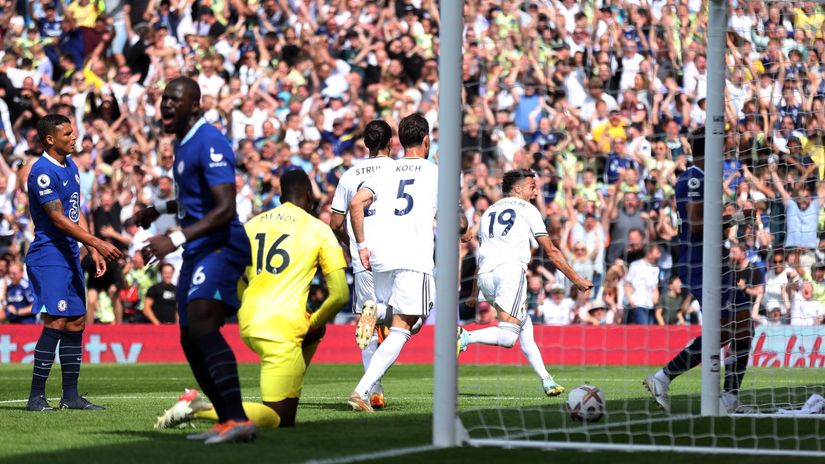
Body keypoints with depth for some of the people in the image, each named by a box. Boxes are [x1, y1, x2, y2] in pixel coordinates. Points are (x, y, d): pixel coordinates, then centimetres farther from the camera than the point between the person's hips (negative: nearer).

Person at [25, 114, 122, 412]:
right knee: (55, 323, -16)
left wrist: (93, 251, 14)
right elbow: (58, 219, -18)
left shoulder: (70, 165, 14)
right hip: (49, 255, -9)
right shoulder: (43, 171, -16)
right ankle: (36, 397, -13)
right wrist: (98, 244, -20)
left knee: (75, 323, 9)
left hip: (70, 255, 9)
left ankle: (70, 395, 14)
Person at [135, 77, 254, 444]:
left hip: (221, 246, -11)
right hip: (197, 251, 11)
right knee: (190, 341, 12)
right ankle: (226, 421, 20)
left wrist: (176, 239, -29)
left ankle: (238, 420, -36)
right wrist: (160, 210, 26)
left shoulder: (208, 144, -15)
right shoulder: (183, 143, 17)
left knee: (202, 325, -27)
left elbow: (225, 208, -24)